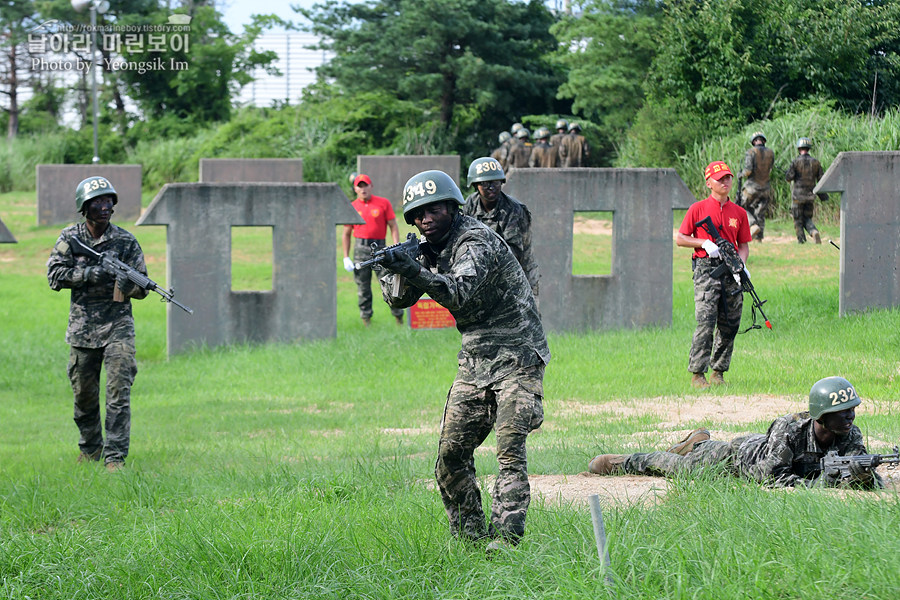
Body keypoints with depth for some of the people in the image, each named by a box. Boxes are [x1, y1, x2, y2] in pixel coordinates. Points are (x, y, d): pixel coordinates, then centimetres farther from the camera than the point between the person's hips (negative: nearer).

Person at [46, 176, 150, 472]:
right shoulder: (70, 238, 2)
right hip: (82, 328, 2)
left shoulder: (125, 241, -1)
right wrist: (87, 274, -19)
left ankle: (115, 457, -10)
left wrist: (129, 286, -22)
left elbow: (141, 288, 1)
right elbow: (55, 276, -5)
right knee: (84, 395, 11)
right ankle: (91, 449, 30)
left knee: (119, 393, -11)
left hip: (118, 326, -2)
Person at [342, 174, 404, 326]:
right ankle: (366, 318, 10)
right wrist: (346, 257, 6)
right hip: (361, 249, 1)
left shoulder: (383, 203, 5)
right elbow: (346, 234, 13)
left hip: (380, 248, -1)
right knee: (363, 287, 2)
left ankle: (399, 317, 5)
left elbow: (393, 227, 4)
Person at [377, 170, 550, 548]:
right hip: (475, 360, 8)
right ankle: (469, 535, 13)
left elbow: (460, 292, -34)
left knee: (510, 451, -16)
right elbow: (398, 298, 5)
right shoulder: (432, 249, 9)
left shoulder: (476, 241, -17)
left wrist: (416, 271, -48)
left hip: (515, 356, -8)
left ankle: (506, 536, -19)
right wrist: (393, 269, -17)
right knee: (451, 452, 3)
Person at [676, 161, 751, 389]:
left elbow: (744, 245, 16)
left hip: (731, 270, 4)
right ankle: (697, 374, -12)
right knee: (706, 322, -14)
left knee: (729, 325, 4)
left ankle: (719, 371, 14)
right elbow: (680, 238, 5)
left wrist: (741, 264, -4)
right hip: (706, 268, -4)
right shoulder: (698, 209, 3)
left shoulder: (739, 213, 13)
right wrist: (704, 243, -10)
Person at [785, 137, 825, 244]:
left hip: (798, 195, -3)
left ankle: (801, 240, 6)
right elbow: (821, 179, 4)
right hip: (810, 195, 4)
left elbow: (789, 177, -13)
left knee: (798, 220, 8)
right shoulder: (816, 162, 2)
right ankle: (814, 232, -15)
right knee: (807, 219, 13)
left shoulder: (795, 162, -8)